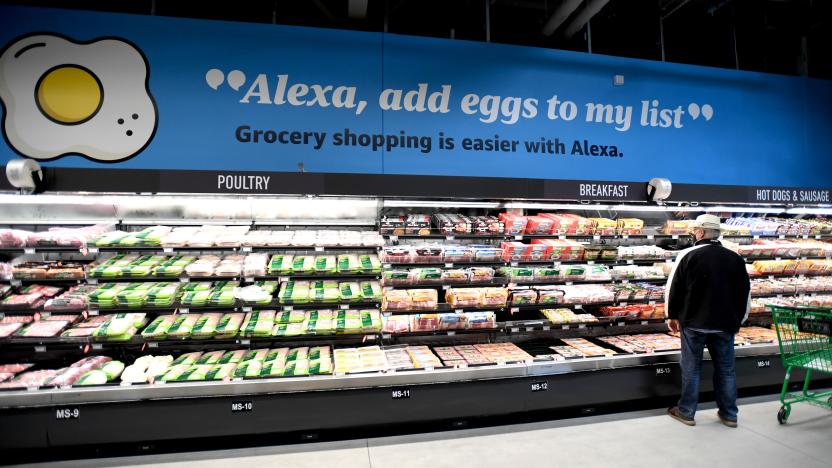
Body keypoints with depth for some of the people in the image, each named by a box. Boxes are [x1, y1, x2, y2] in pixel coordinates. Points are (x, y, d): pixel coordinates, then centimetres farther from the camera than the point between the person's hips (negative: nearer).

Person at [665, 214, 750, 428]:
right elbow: (745, 294, 9)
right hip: (725, 324, 3)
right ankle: (729, 414, 23)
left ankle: (686, 412, 15)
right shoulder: (735, 258, 2)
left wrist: (672, 315, 6)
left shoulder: (688, 255, -10)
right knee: (726, 369, 14)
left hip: (694, 322, -3)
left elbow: (673, 288, -6)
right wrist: (738, 320, 19)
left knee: (691, 368, 6)